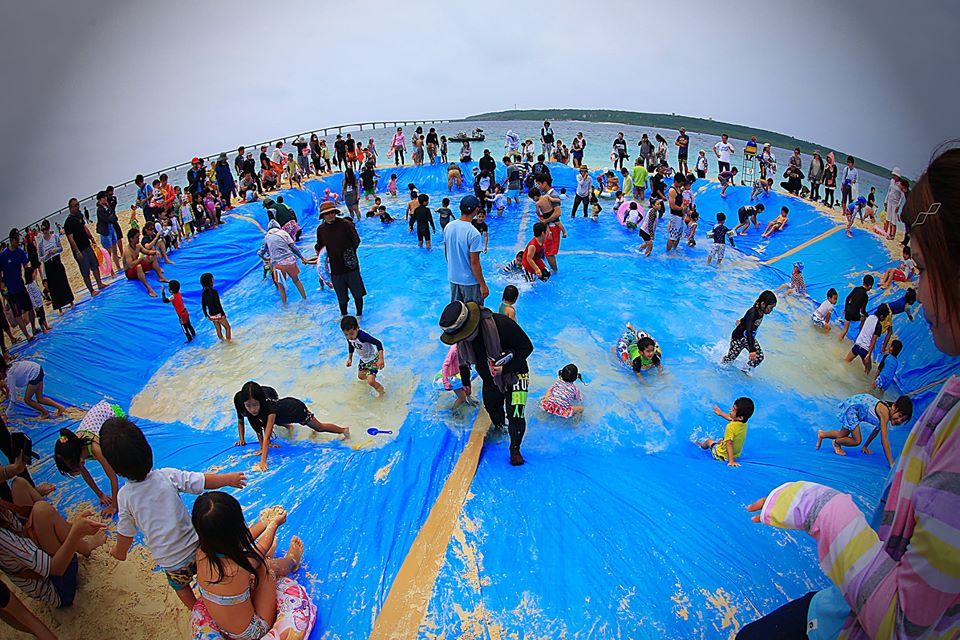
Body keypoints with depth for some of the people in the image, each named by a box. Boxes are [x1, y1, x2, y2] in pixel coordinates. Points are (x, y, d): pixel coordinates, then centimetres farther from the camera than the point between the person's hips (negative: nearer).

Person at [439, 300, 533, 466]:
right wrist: (465, 382, 17)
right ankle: (498, 428, 56)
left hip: (515, 376, -5)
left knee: (515, 416, -10)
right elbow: (463, 360, 5)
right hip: (490, 382, 5)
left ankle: (515, 449, 17)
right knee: (493, 409, 21)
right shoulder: (461, 336, -17)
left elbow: (527, 347, -25)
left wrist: (505, 368, -31)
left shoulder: (501, 324, -36)